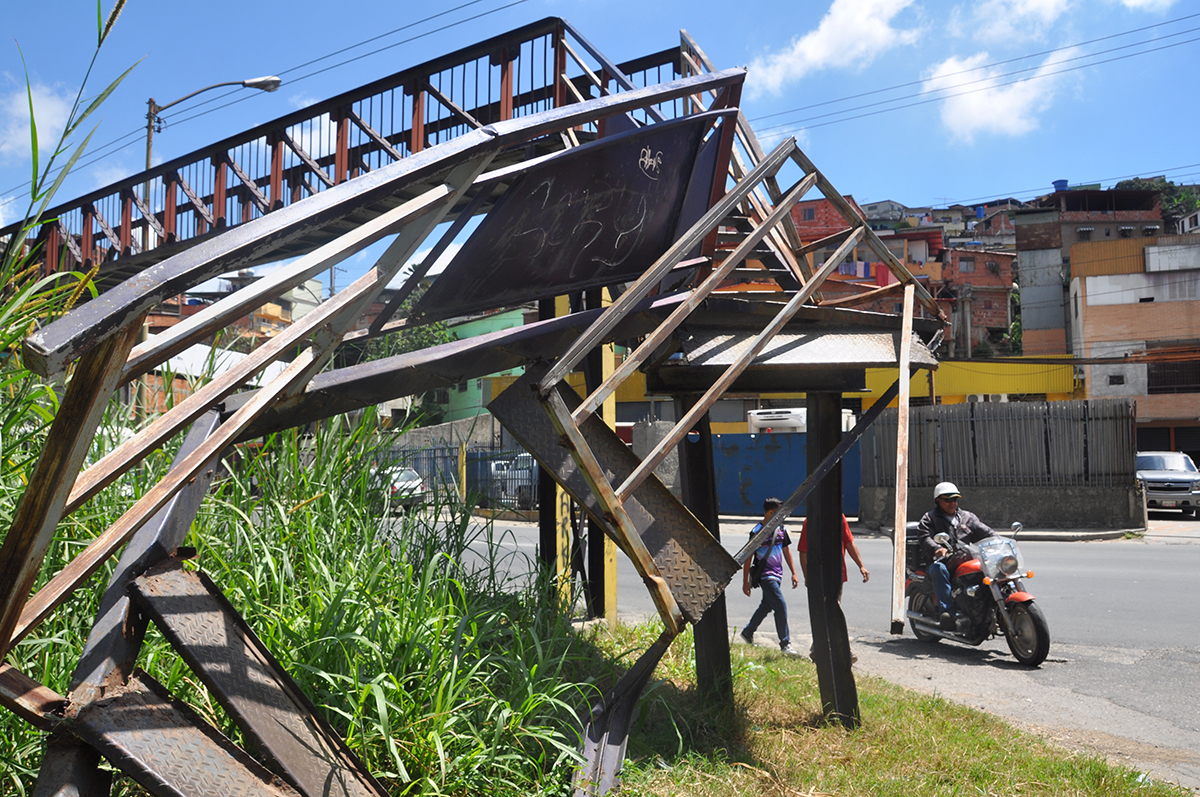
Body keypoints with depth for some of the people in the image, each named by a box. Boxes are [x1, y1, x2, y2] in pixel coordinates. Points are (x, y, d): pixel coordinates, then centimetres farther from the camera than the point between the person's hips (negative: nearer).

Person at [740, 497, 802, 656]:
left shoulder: (781, 529, 6)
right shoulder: (757, 531, -14)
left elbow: (786, 550, 16)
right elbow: (748, 557, -9)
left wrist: (794, 573, 12)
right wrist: (745, 581, -8)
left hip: (777, 574, 7)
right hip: (764, 575, -7)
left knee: (766, 606, 16)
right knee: (781, 607, -12)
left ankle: (747, 633, 34)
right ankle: (785, 644, -3)